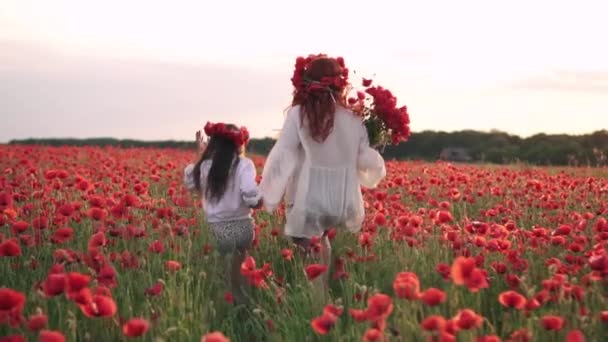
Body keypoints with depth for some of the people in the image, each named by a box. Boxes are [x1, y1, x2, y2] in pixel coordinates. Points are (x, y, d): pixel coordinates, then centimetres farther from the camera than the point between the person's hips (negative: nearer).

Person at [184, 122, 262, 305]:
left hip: (218, 230, 1)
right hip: (242, 227, -1)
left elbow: (190, 182, 24)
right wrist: (260, 202, 2)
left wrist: (201, 156, 23)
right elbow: (251, 196, -20)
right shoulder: (243, 164, -7)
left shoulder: (205, 166, 4)